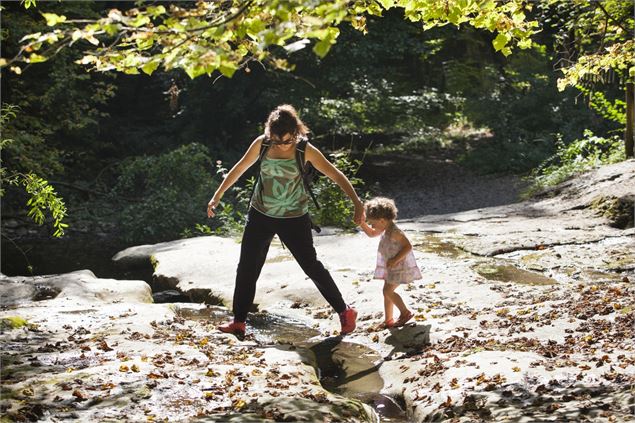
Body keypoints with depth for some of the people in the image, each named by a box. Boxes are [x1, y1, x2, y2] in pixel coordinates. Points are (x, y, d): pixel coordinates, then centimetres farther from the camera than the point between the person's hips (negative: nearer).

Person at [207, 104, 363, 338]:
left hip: (294, 218, -3)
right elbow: (239, 168, 5)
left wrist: (357, 202, -27)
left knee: (312, 266, 1)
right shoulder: (261, 144, -8)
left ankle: (344, 311, 17)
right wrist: (217, 196, 7)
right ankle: (238, 322, 18)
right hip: (260, 215, 3)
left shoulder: (304, 150, -16)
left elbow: (335, 174, -16)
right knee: (247, 268, 5)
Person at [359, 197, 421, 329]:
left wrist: (395, 260, -27)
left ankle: (405, 312, 4)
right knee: (387, 291, 13)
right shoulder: (386, 229, 5)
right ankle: (388, 320, 20)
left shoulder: (395, 232, -24)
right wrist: (362, 224, 4)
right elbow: (371, 233, 20)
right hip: (391, 267, 10)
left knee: (388, 291, -10)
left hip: (399, 267, -10)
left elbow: (408, 246, -26)